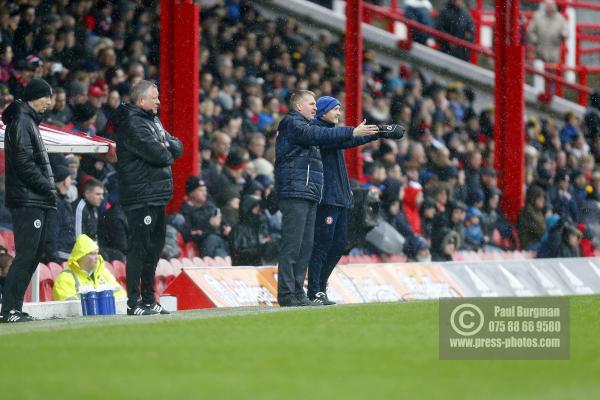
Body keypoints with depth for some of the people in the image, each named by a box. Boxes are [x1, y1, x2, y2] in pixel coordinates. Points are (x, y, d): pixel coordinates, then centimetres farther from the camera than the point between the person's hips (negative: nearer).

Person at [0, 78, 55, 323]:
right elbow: (24, 163, -17)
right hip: (28, 200, -10)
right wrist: (47, 188, -15)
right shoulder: (21, 121, -9)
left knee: (34, 254, 9)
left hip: (37, 201, 10)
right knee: (26, 254, -13)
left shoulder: (30, 120, 21)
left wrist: (48, 188, 11)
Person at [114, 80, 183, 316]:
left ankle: (148, 300, 21)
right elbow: (158, 154, -21)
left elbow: (177, 147, 13)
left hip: (157, 197, 10)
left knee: (154, 247, 14)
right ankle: (134, 303, -8)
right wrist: (167, 153, 0)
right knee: (139, 248, -9)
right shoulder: (132, 124, -13)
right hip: (140, 197, -10)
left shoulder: (152, 120, 19)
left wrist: (167, 149, -8)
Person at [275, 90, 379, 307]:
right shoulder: (292, 124, -5)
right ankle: (286, 294, -13)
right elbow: (320, 135, -18)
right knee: (291, 245, -11)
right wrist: (352, 132, -21)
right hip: (295, 193, -10)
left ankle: (297, 293, 10)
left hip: (308, 194, 10)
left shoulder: (304, 127, 28)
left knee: (305, 245, 8)